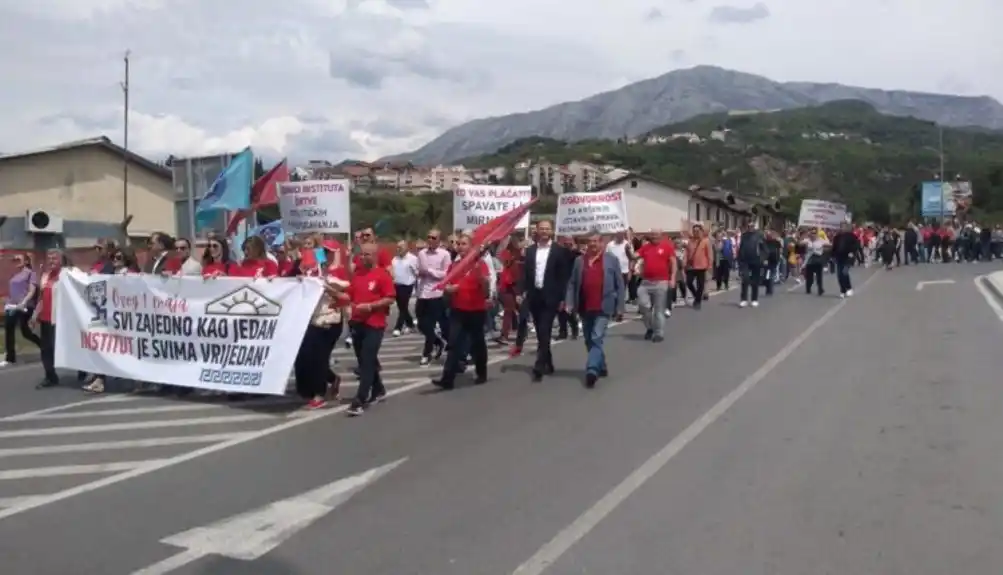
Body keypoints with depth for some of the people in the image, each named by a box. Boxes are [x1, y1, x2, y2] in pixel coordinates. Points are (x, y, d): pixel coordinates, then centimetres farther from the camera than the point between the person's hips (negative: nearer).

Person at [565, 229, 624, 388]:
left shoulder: (612, 259, 0)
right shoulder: (579, 261, 8)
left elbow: (620, 284, 1)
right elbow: (572, 283, 7)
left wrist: (619, 306, -4)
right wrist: (569, 303, -3)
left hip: (603, 308, -4)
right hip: (585, 308, 5)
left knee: (596, 339, -14)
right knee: (589, 341, 12)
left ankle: (592, 370, -19)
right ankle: (601, 367, 28)